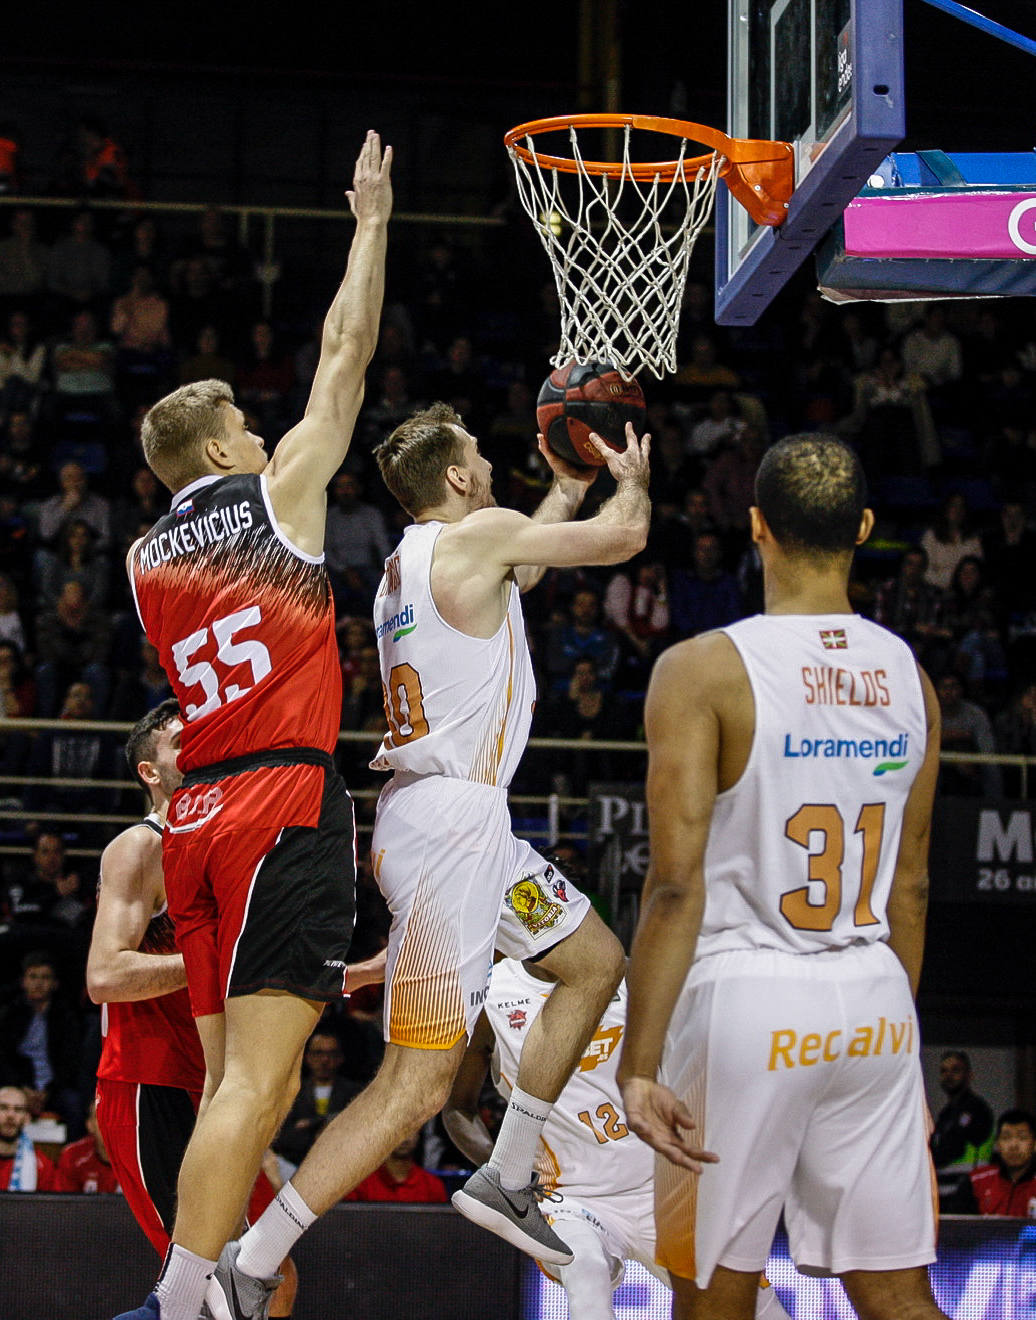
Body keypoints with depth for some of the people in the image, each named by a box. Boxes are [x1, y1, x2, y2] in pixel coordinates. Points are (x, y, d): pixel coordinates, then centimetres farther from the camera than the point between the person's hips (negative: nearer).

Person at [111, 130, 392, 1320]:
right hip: (286, 801, -7)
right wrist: (370, 222, 20)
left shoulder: (144, 560, 16)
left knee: (235, 1077, 11)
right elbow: (345, 354, 9)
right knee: (256, 1078, -13)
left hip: (197, 816, 7)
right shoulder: (278, 492, 2)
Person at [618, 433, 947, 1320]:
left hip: (746, 994, -4)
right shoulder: (910, 677, 7)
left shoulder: (704, 671, -10)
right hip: (874, 1008, 5)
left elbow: (677, 884, -15)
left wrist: (639, 1063, -14)